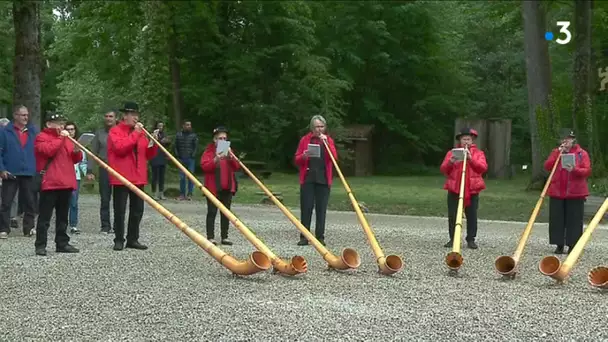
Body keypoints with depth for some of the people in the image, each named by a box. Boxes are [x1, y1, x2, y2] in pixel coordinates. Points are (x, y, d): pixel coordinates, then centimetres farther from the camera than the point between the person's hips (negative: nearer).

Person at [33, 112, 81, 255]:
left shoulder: (66, 138, 21)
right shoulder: (42, 137, -1)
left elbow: (76, 159, 21)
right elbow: (49, 150, -21)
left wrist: (77, 152, -1)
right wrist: (61, 138, -15)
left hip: (66, 183, 7)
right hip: (50, 183, -7)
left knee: (63, 216, 11)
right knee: (45, 216, -6)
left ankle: (62, 243, 16)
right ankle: (40, 245, -5)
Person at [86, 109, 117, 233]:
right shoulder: (99, 133, 9)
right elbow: (93, 152, 9)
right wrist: (89, 170, 2)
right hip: (104, 170, 1)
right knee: (105, 199, 5)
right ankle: (105, 225, 11)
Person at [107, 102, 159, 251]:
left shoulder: (141, 132, 16)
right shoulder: (115, 131, -3)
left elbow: (149, 155, 16)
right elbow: (120, 148, -20)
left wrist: (153, 142, -2)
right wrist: (135, 133, -17)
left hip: (138, 178, 6)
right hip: (121, 178, -6)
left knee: (137, 210, 8)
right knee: (120, 210, -1)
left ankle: (133, 239, 16)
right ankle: (119, 240, 6)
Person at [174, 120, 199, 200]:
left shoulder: (193, 136, 3)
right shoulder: (178, 135, 7)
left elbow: (196, 146, 3)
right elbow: (175, 146, 10)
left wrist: (193, 155, -8)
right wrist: (177, 156, 0)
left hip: (190, 159, -1)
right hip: (181, 159, 1)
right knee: (182, 177, 4)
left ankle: (189, 194, 5)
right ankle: (182, 194, 10)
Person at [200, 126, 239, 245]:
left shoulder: (228, 150, 15)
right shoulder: (209, 151, -1)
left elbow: (236, 167, 8)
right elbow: (204, 166, -12)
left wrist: (230, 158, -10)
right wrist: (216, 159, -26)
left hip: (227, 187, 5)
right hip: (213, 188, -5)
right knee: (212, 212, -3)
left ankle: (224, 237, 11)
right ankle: (210, 237, 0)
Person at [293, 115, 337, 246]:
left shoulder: (328, 140, 9)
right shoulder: (305, 139, 6)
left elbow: (334, 157, -6)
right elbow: (297, 160, 6)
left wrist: (326, 142, -14)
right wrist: (304, 156, -15)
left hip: (323, 179, 1)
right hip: (308, 178, -1)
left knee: (321, 208, 1)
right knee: (306, 208, -2)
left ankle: (320, 237, 8)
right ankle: (304, 237, 4)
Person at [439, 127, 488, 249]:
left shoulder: (478, 153, 9)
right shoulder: (451, 153, 11)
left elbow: (483, 168, -8)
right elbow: (443, 170, 3)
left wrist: (471, 159, -20)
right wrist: (450, 162, -18)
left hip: (472, 189, -1)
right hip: (454, 189, 1)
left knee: (472, 215, 0)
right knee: (452, 215, 2)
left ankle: (471, 239, 7)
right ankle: (453, 239, 9)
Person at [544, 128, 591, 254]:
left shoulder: (581, 153, 3)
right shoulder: (555, 152, 11)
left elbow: (587, 171, -5)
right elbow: (547, 166, -3)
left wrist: (575, 170, -23)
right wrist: (558, 154, -11)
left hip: (575, 193, -2)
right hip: (556, 192, 2)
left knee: (574, 220, -1)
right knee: (557, 219, 3)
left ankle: (572, 245, 7)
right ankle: (559, 245, 11)